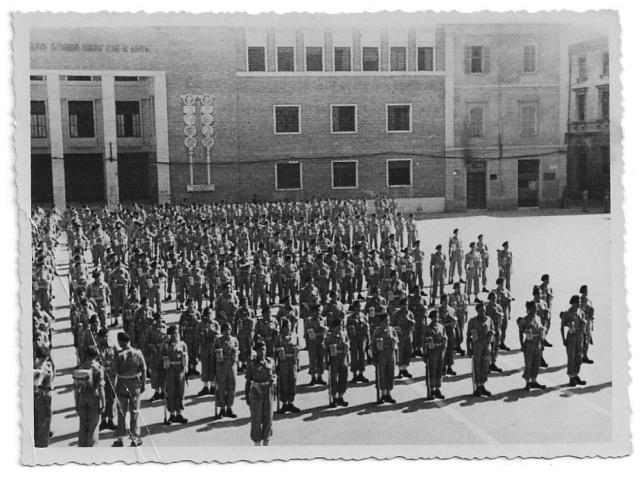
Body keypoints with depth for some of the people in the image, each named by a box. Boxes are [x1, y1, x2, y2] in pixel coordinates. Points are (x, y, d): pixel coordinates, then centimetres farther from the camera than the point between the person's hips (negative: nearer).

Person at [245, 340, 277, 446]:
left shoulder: (270, 361, 3)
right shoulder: (252, 363, -6)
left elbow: (274, 374, 15)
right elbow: (248, 380, -2)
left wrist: (273, 379, -8)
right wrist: (246, 396, -4)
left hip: (268, 393, 3)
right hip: (256, 393, -3)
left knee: (268, 418, 5)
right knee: (256, 420, 1)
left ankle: (266, 443, 18)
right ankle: (257, 444, 12)